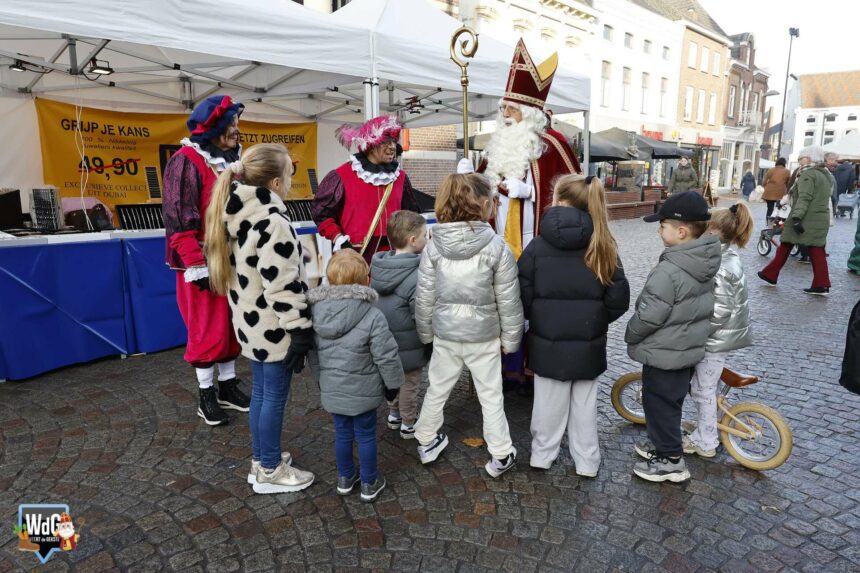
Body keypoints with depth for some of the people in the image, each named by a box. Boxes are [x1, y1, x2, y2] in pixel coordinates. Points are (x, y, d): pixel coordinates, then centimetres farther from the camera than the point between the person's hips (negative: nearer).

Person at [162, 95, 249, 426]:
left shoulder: (234, 160, 13)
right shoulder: (186, 161, -10)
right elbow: (180, 218, -15)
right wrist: (196, 265, -19)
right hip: (204, 263, -7)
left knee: (233, 324, 13)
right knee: (207, 328, 1)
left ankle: (228, 386, 28)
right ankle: (206, 395, 17)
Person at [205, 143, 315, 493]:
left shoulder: (239, 215, 6)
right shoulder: (272, 222, -23)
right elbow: (283, 286, -25)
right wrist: (300, 331, -19)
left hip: (252, 321, 9)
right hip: (274, 327, -9)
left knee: (260, 391, 20)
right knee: (275, 397, 5)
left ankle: (260, 459, 36)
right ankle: (270, 471, 21)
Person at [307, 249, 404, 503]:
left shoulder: (314, 312, -4)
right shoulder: (372, 316, -21)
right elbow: (386, 356, -16)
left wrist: (321, 380, 20)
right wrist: (393, 383, 0)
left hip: (331, 390, 4)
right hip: (363, 391, -4)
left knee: (342, 433, 21)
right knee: (366, 435, 12)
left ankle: (345, 478, 38)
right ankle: (369, 483, 28)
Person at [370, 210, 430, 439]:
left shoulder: (377, 266, -3)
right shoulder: (416, 277, -27)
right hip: (409, 347, -7)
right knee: (409, 384, 12)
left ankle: (394, 415, 42)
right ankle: (409, 425, 29)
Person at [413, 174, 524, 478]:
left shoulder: (435, 245, -8)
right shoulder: (496, 246, -15)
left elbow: (424, 296, -2)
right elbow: (507, 300, -9)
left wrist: (425, 332, 11)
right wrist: (510, 337, 4)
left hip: (445, 334, 3)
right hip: (484, 336, -2)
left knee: (437, 389, 19)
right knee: (491, 395, 12)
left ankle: (427, 442, 38)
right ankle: (501, 455, 25)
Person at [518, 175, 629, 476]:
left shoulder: (537, 246, -12)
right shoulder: (602, 247, -6)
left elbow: (522, 297, -11)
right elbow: (619, 299, -5)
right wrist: (595, 321, 12)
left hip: (548, 343, -1)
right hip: (589, 344, 1)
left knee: (549, 404, 14)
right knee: (585, 405, 16)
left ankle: (542, 456, 31)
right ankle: (587, 462, 30)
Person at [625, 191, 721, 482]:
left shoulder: (668, 270, -28)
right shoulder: (706, 263, 1)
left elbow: (649, 316, -24)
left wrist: (630, 334, -6)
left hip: (664, 353, -9)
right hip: (690, 348, 9)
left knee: (659, 404, 7)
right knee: (672, 401, 23)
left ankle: (671, 460, 20)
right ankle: (663, 444, 40)